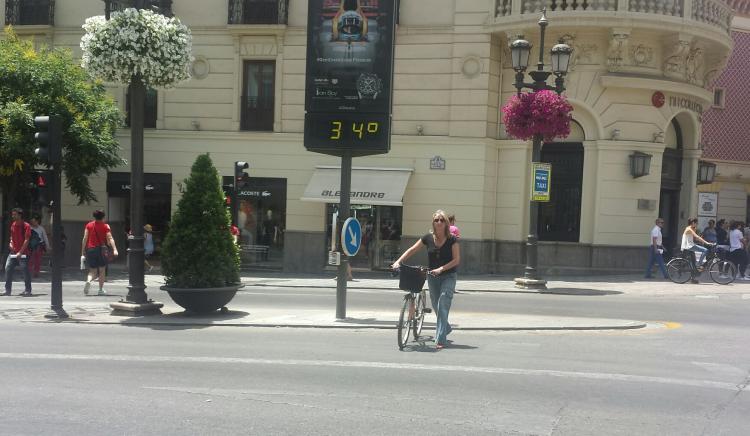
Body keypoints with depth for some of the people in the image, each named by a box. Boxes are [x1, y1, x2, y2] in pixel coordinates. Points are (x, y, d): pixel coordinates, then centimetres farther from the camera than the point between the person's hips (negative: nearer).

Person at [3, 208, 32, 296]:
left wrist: (20, 252, -21)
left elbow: (26, 240, -14)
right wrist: (11, 243, 5)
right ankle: (8, 290, 6)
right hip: (13, 252, 6)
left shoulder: (26, 226, -9)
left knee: (25, 271, -3)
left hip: (23, 253, -6)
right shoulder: (13, 225, 11)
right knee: (8, 268, 0)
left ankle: (28, 290, 5)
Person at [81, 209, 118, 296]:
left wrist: (83, 251, 8)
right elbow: (110, 238, -12)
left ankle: (88, 281, -20)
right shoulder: (105, 226, 0)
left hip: (90, 250, 2)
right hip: (101, 249, -2)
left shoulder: (89, 225, 7)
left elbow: (85, 238, 3)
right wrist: (114, 249, -20)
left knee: (93, 271, 11)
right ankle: (101, 290, 9)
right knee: (102, 270, 10)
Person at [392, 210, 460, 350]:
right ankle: (446, 328, 42)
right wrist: (398, 262, -7)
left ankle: (440, 340, -13)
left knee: (443, 306, -15)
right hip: (432, 276, 4)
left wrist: (441, 269, -24)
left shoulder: (452, 239, -10)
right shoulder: (428, 238, -2)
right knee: (436, 305, 14)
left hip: (448, 277, -4)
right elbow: (412, 250, 3)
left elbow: (456, 260, -13)